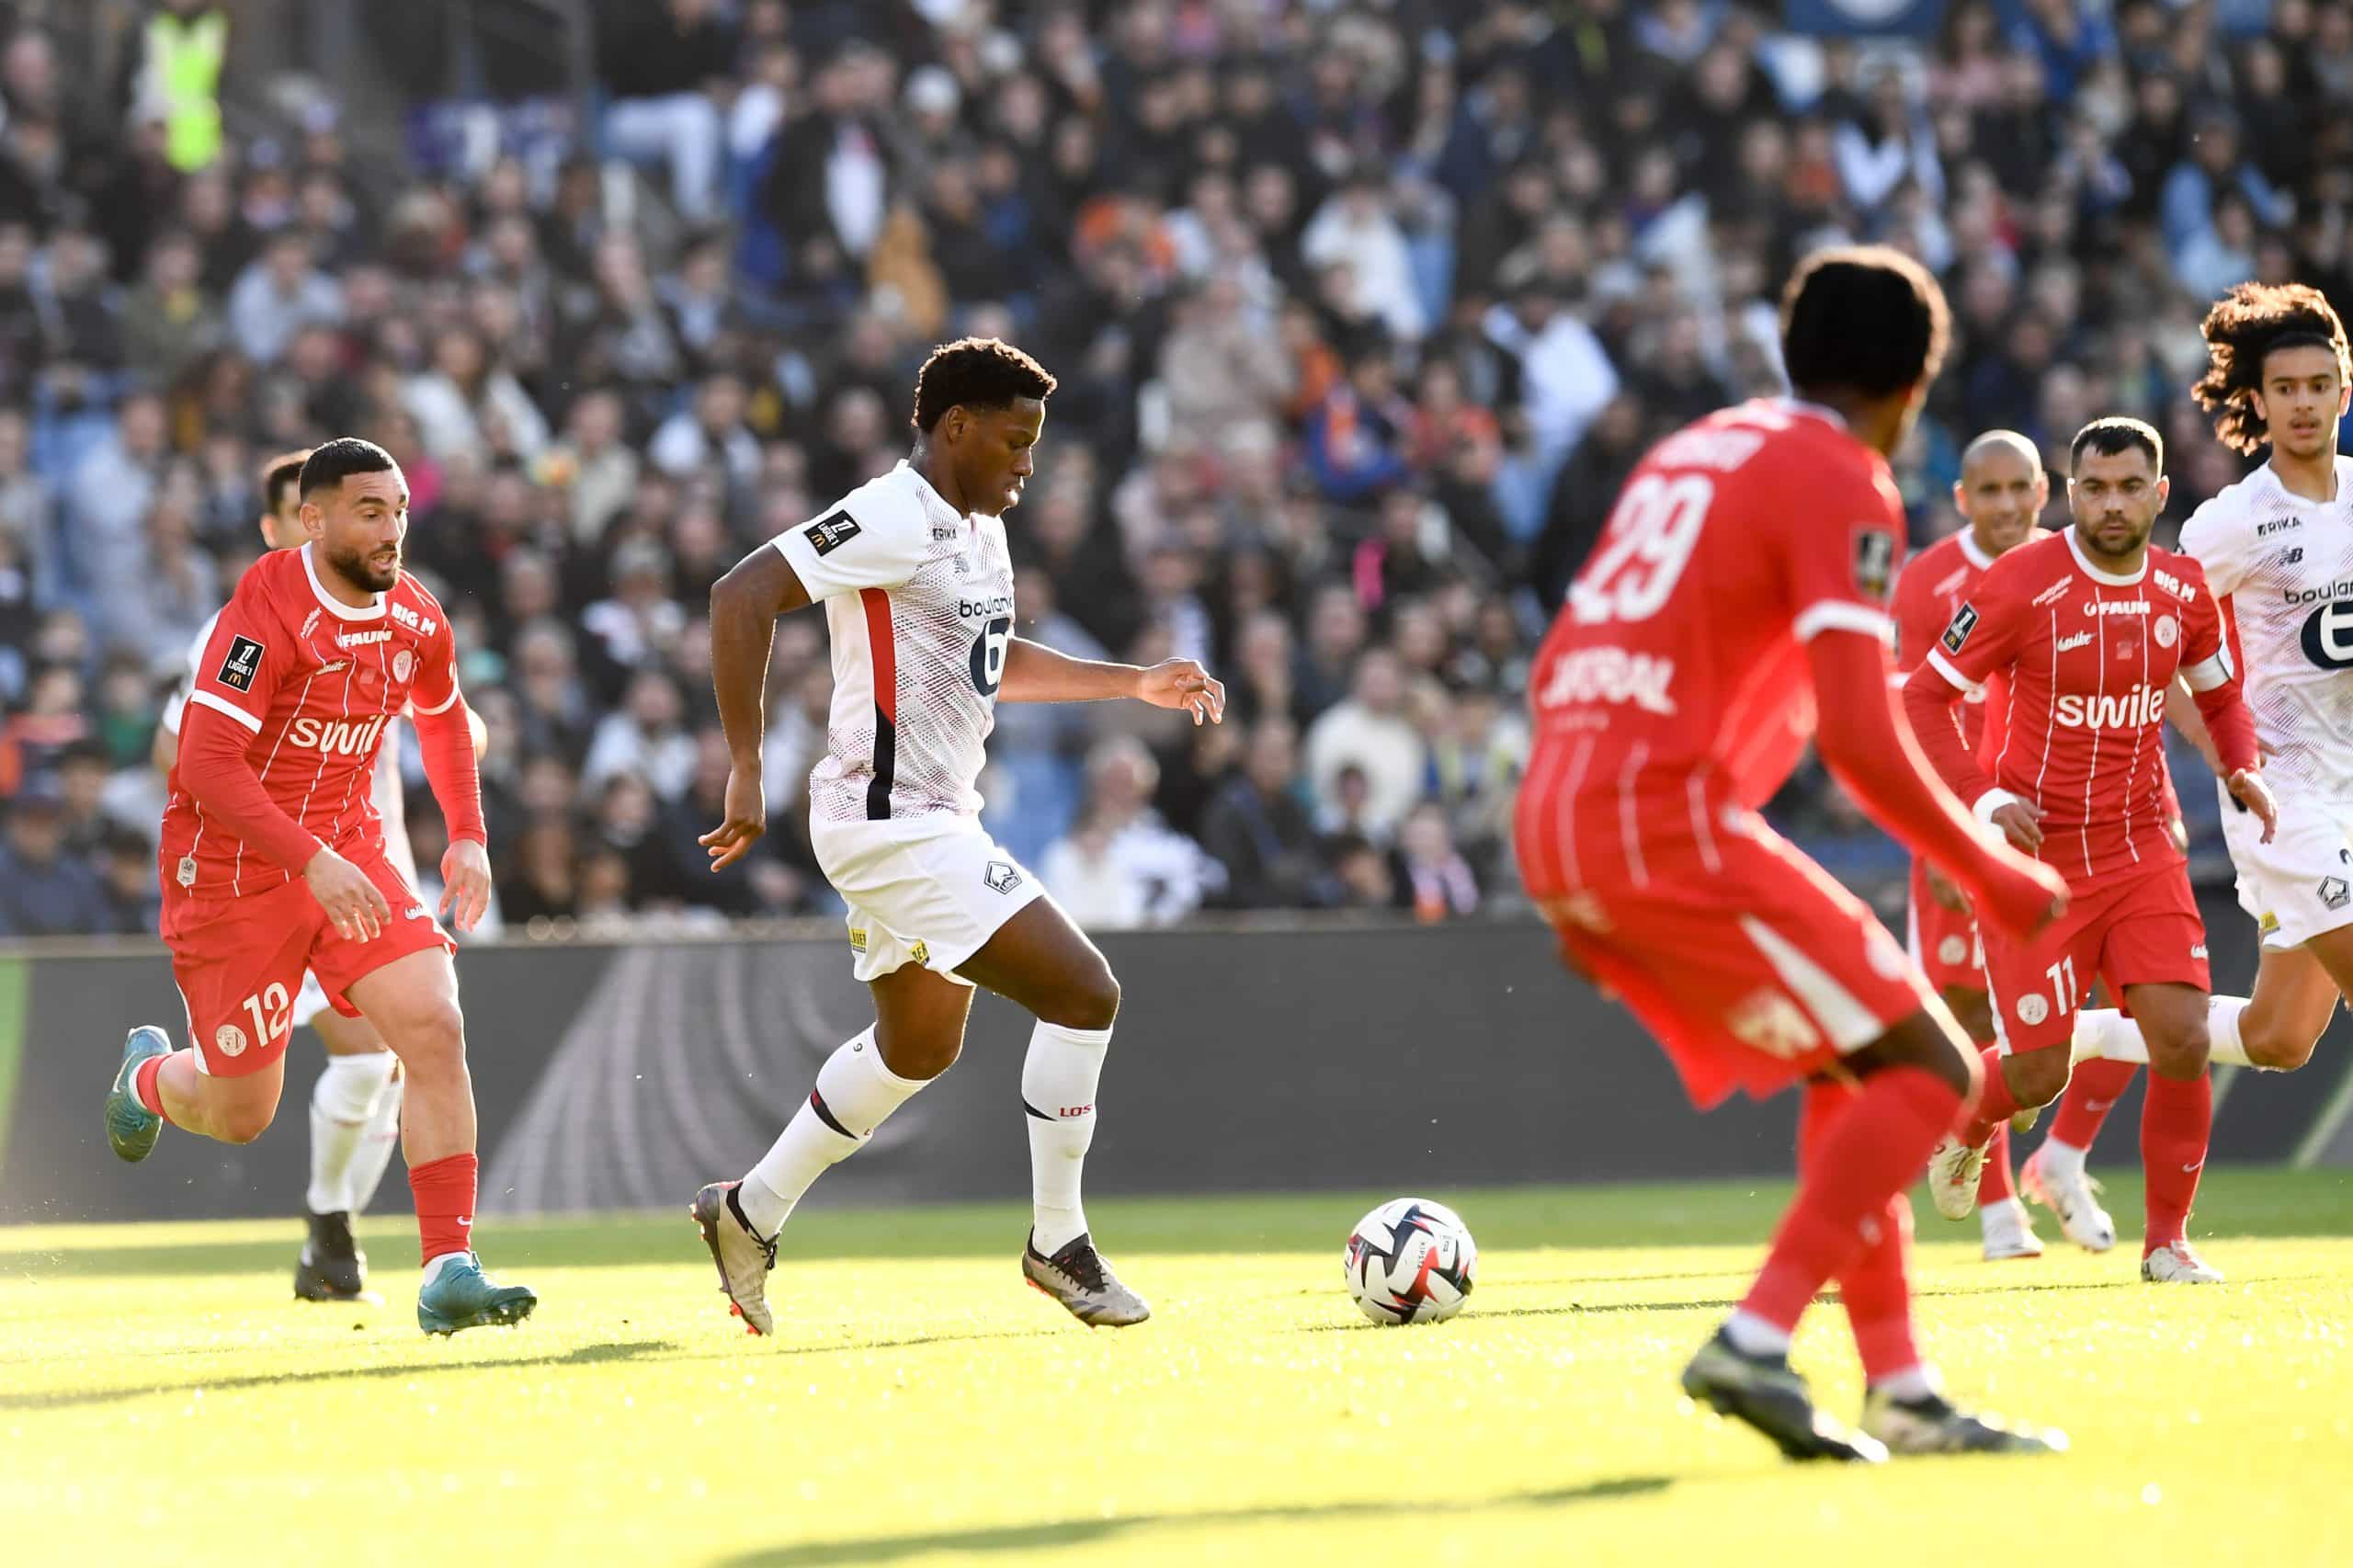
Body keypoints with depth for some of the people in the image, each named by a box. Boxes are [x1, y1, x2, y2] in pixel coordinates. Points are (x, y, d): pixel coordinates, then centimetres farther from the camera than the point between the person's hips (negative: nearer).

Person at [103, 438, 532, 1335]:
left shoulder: (415, 620, -1)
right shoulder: (268, 615, -22)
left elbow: (442, 718, 22)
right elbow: (207, 765, -28)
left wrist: (468, 837, 12)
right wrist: (311, 862, -35)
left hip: (347, 853, 5)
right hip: (231, 867, -5)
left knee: (434, 1027, -18)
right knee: (241, 1116, 5)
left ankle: (448, 1272, -17)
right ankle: (151, 1076, 43)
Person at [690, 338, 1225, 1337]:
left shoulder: (979, 532, 13)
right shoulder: (896, 519, -18)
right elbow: (742, 594, -25)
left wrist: (1137, 684, 25)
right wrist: (746, 767, -28)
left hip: (934, 819, 11)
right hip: (893, 821, -11)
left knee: (919, 1048, 24)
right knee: (1083, 993, -12)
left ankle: (750, 1214, 34)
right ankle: (1058, 1243, -1)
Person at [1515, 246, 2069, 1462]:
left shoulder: (1686, 452, 21)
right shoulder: (1841, 485, -5)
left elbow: (1558, 671, 25)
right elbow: (1862, 744, -15)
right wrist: (1991, 876, -3)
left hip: (1551, 823, 9)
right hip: (1670, 821, -9)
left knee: (1848, 1071, 18)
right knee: (1926, 1069, -3)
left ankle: (1900, 1389, 13)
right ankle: (1755, 1341, -16)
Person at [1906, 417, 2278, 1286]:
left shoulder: (2184, 591, 1)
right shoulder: (2022, 585, -14)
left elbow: (2219, 693, 20)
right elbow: (1921, 697, -10)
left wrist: (2243, 767, 0)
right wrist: (1984, 798, -22)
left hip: (2142, 853, 4)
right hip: (2035, 856, -4)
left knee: (2183, 1042, -11)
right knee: (2037, 1073, -2)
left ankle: (2167, 1239, 7)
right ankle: (1963, 1125, 35)